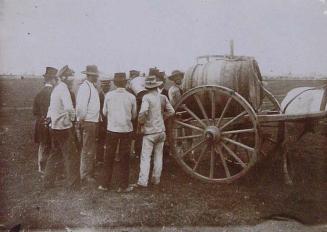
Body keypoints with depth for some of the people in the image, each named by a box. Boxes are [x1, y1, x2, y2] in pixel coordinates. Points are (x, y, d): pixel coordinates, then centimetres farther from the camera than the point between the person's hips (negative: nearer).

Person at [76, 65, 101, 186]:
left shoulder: (93, 87, 14)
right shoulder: (85, 87, -15)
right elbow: (81, 106, -22)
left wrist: (98, 118, 13)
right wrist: (82, 120, -15)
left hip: (93, 122, 10)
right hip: (87, 122, -10)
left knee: (91, 150, 19)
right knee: (87, 151, -2)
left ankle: (89, 173, 32)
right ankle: (85, 176, 9)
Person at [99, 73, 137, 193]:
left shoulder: (109, 95, -6)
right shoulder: (131, 97, -5)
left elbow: (105, 112, 3)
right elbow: (134, 115, 4)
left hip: (112, 129, 0)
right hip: (126, 130, 0)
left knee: (109, 157, 12)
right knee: (124, 158, 9)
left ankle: (105, 184, 21)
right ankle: (123, 186, 16)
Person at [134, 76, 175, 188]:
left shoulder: (146, 97, -12)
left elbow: (143, 112, -26)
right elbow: (171, 112, 8)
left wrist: (141, 122, -8)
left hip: (150, 131, -5)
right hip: (161, 131, 5)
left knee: (145, 157, -1)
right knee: (158, 156, 13)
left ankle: (143, 181, -2)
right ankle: (156, 179, 21)